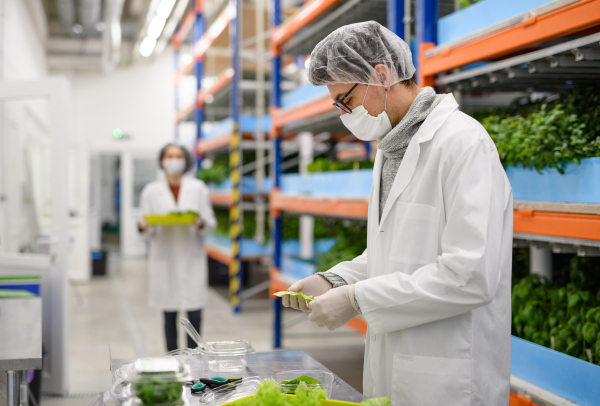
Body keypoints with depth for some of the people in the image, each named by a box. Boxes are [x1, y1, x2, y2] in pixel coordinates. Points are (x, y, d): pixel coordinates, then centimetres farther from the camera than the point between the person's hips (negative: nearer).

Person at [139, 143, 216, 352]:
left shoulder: (198, 188, 7)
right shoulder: (151, 191, 7)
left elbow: (211, 223, 6)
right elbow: (149, 231, 8)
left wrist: (201, 223, -15)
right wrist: (144, 227, -14)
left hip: (192, 258, 0)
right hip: (165, 258, 0)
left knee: (194, 313, -5)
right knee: (169, 313, 2)